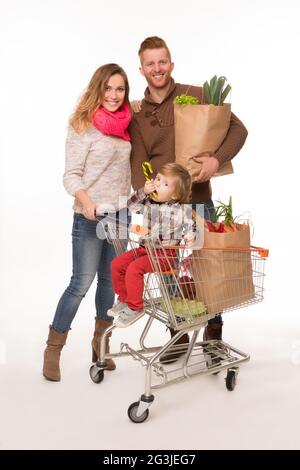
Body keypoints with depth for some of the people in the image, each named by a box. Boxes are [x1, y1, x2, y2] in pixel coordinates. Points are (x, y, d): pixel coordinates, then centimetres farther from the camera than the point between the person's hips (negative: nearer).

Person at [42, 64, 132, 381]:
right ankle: (53, 349, 12)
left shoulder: (125, 126, 10)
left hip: (121, 214, 6)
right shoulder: (82, 126, -8)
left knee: (111, 281, 12)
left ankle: (100, 345, 28)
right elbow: (71, 175, -11)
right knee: (81, 283, -5)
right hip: (89, 217, -6)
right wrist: (85, 201, -27)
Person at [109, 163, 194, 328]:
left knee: (134, 268, -25)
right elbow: (131, 205, 4)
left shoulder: (182, 210, -7)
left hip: (165, 253, -7)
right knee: (117, 264, 1)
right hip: (144, 248, 7)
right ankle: (124, 299, 19)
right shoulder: (148, 203, 6)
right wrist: (143, 191, -9)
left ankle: (135, 307, -9)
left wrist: (190, 236, -20)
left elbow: (190, 226, 1)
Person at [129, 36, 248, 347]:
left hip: (198, 201, -2)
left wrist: (217, 159, -18)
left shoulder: (197, 96, 0)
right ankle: (178, 339, 27)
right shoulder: (137, 113, 8)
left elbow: (238, 129, 0)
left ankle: (213, 337, 24)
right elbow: (138, 164, 3)